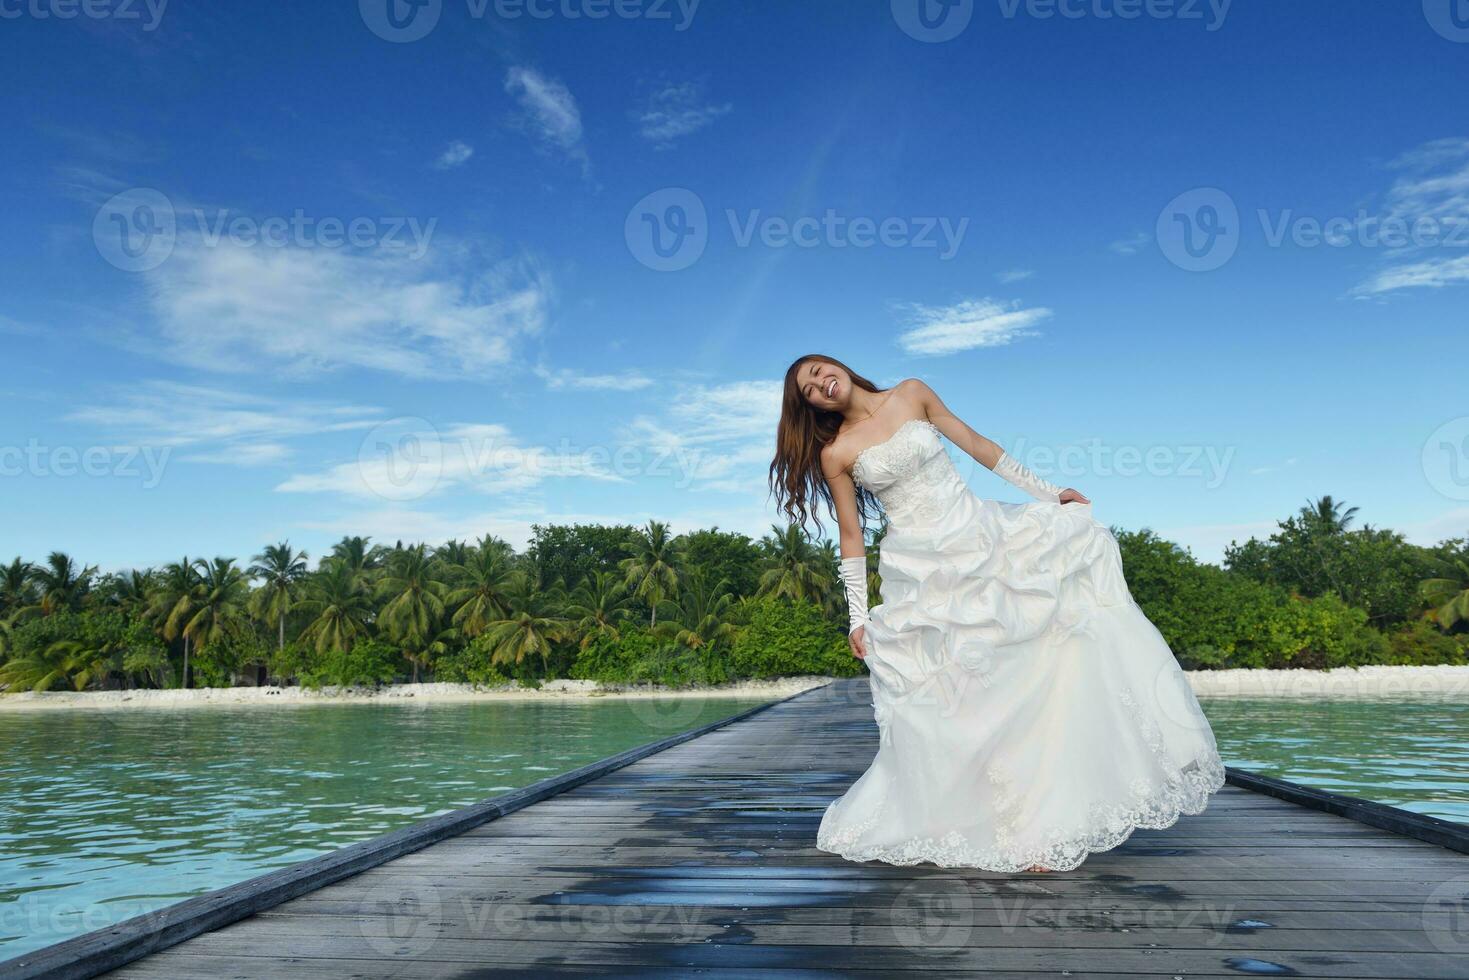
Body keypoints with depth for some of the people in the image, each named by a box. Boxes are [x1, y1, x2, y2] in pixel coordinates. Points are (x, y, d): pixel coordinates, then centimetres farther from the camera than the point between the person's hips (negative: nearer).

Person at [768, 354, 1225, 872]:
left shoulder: (912, 393, 4)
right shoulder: (835, 453, -2)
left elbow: (976, 444, 10)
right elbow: (852, 537, 1)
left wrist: (1048, 491, 10)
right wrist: (858, 616, -1)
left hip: (981, 535, 3)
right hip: (922, 572, -2)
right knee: (942, 698, -3)